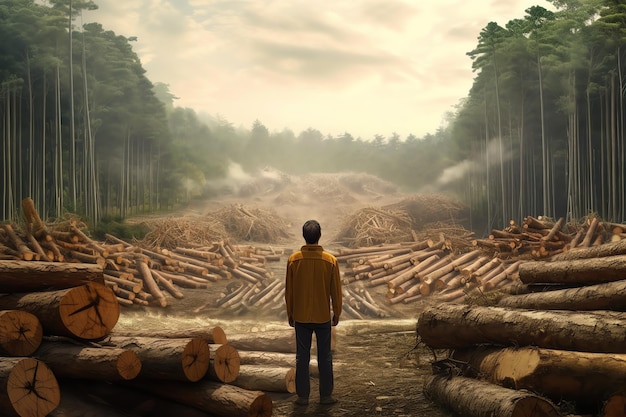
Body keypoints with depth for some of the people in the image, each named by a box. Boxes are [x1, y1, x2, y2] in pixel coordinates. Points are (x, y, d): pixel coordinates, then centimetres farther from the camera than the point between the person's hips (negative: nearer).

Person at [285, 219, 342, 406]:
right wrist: (336, 313, 9)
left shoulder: (293, 259, -8)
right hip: (323, 316, -1)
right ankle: (326, 395, 15)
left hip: (300, 316, 1)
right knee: (325, 357, 10)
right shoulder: (330, 260, -10)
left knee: (302, 357, 8)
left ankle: (302, 396, 13)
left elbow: (289, 290, -1)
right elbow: (335, 291, -4)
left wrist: (290, 314, 11)